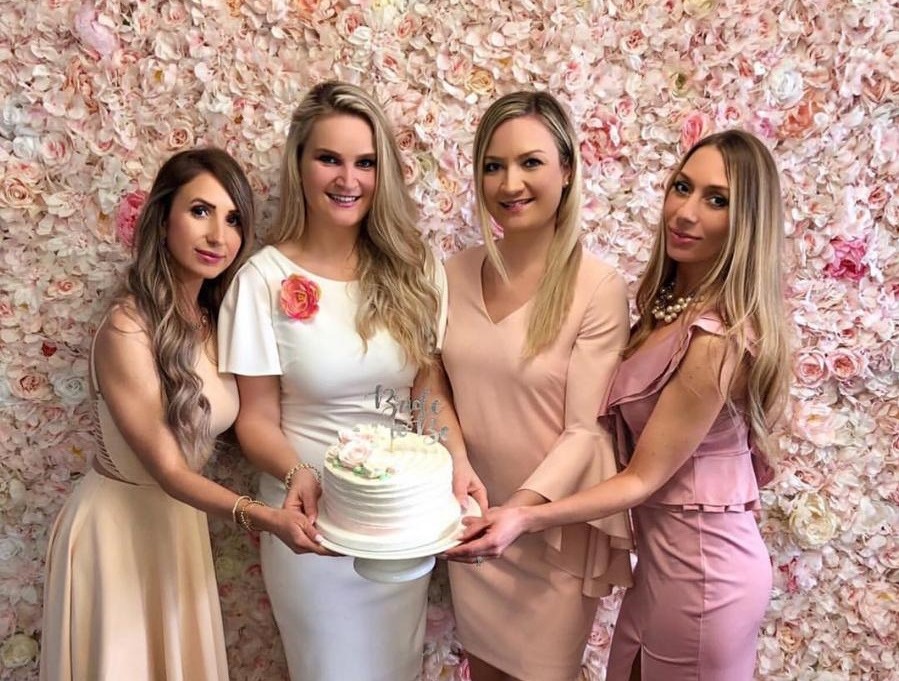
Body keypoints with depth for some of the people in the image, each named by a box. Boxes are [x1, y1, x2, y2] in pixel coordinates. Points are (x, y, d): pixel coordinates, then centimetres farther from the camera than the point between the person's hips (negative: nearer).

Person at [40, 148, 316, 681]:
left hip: (182, 521, 7)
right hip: (120, 527, -7)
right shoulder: (127, 331, -26)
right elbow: (167, 470, -24)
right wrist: (262, 516, -36)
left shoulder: (215, 318, -3)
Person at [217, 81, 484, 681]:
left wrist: (457, 458, -18)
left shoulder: (414, 269, -3)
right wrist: (296, 476, -27)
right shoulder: (265, 279, -12)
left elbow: (431, 388, 0)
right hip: (314, 511, -2)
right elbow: (257, 417, -8)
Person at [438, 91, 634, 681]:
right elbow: (443, 390, 5)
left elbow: (584, 433, -19)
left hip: (554, 526, -4)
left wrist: (518, 511, -30)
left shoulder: (598, 288, -18)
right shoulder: (457, 273, -4)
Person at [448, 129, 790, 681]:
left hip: (700, 567, -8)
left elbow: (643, 478, -22)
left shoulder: (718, 339, -27)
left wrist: (525, 520, -29)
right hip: (672, 551, 8)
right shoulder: (674, 301, 0)